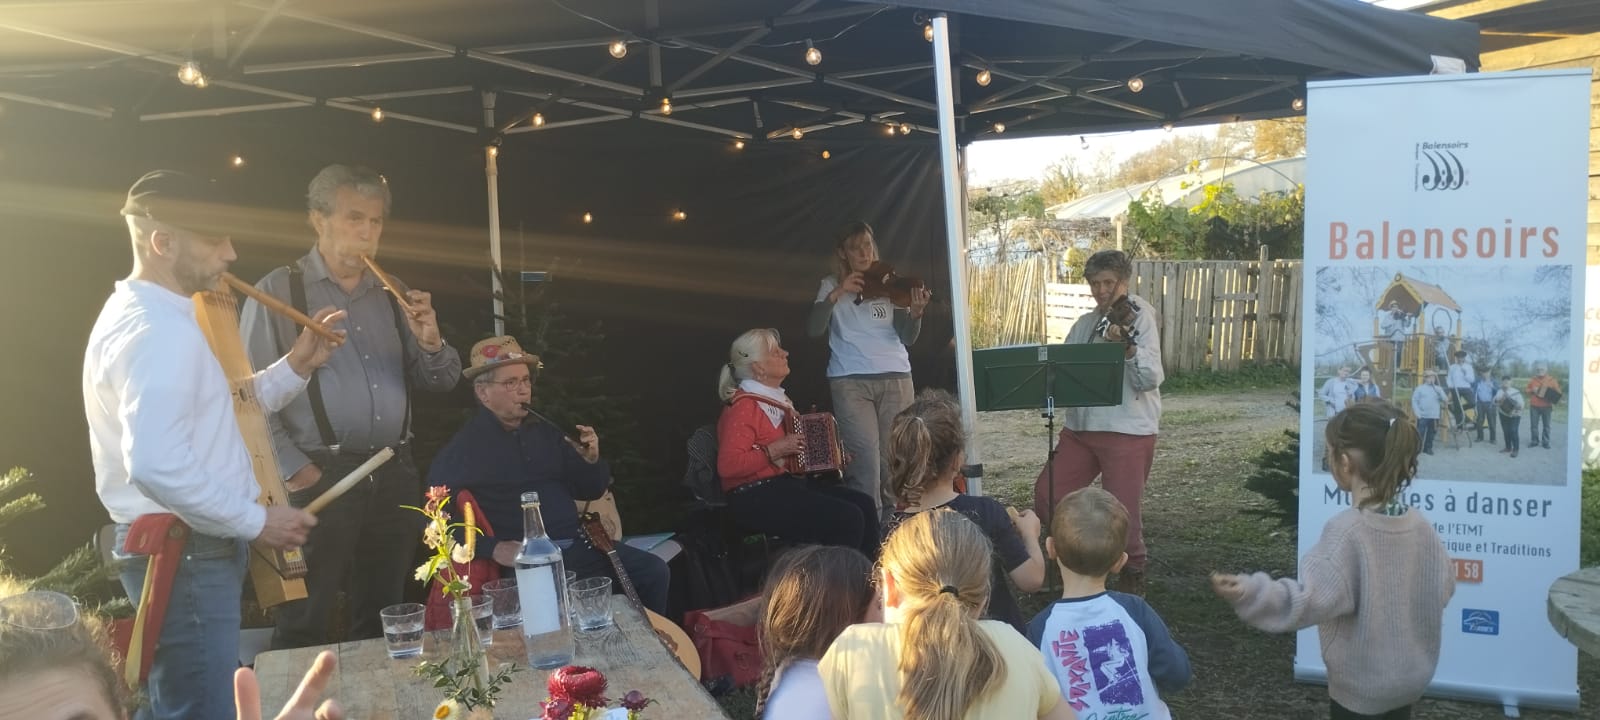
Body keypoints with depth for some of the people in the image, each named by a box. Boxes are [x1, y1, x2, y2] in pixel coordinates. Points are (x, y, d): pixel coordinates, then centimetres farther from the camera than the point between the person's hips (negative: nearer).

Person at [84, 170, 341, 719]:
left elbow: (222, 408, 20)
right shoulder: (159, 329, -22)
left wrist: (296, 366, 7)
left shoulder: (152, 317, 14)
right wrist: (256, 520, -22)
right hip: (184, 554, -11)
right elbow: (156, 466, -33)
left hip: (188, 547, 11)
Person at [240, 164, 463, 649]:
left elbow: (442, 381, 14)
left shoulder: (392, 296, 13)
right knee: (306, 630, 1)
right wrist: (291, 469, -11)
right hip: (318, 478, -5)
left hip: (394, 477, 5)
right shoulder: (278, 292, -1)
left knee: (380, 623, 14)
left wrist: (430, 342, -6)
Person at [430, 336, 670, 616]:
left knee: (655, 571, -3)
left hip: (577, 545, 6)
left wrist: (591, 460, -3)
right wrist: (492, 548, -20)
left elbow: (591, 491, 19)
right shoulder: (463, 448, -3)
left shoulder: (546, 432, 13)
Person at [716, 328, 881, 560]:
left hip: (789, 482, 9)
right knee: (847, 518, -21)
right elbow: (728, 465, -23)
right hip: (757, 498, -9)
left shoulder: (777, 398, 15)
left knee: (864, 503, -4)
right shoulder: (743, 406, -13)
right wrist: (775, 450, -22)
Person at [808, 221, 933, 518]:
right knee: (866, 458, -11)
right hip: (850, 381, -2)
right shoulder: (831, 286, 9)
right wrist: (836, 295, -17)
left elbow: (907, 337, 5)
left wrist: (915, 313, -15)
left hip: (895, 377, 2)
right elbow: (813, 329, -5)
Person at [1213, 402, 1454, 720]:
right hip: (1411, 676, 6)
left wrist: (1251, 592, -48)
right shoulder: (1420, 525, -6)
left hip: (1360, 685, -6)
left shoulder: (1347, 531, -27)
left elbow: (1315, 597, -37)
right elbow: (1443, 586, 5)